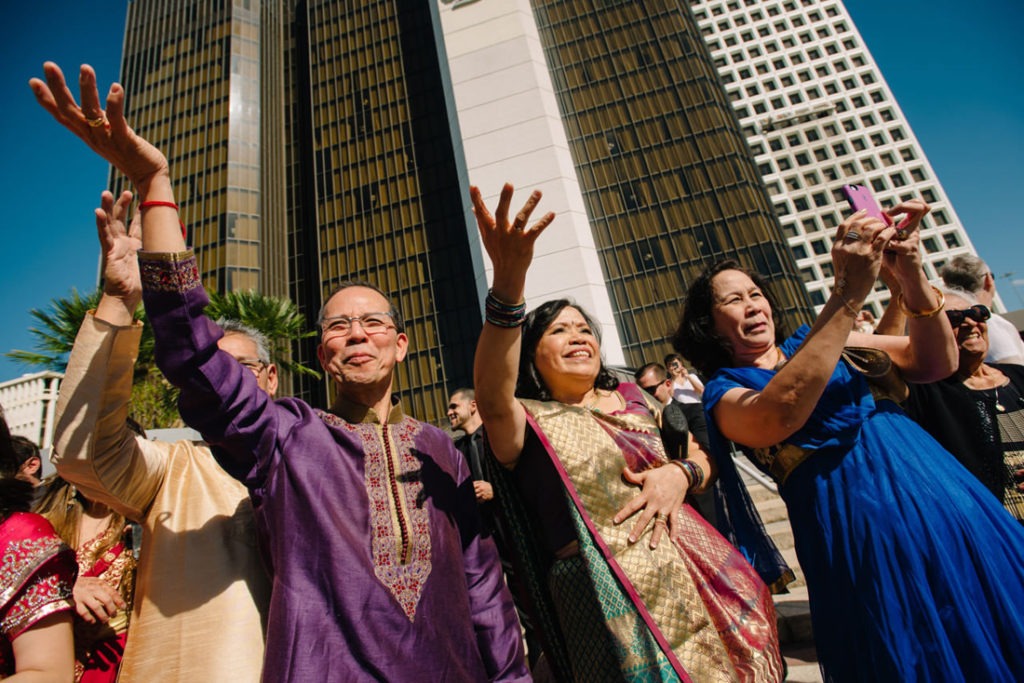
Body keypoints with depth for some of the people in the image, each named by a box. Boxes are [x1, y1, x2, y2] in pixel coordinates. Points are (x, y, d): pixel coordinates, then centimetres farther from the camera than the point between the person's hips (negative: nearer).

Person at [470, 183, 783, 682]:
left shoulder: (632, 400, 10)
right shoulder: (527, 422, -6)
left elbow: (701, 457, 15)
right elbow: (491, 397, -29)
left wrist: (681, 474, -9)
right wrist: (508, 283, -42)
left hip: (701, 574, 5)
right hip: (612, 597, -5)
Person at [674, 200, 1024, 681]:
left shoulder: (820, 342, 10)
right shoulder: (723, 391, -6)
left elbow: (935, 363, 4)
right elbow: (779, 416, -30)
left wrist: (911, 276, -13)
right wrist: (847, 294, -29)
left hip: (950, 507, 6)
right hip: (866, 539, -5)